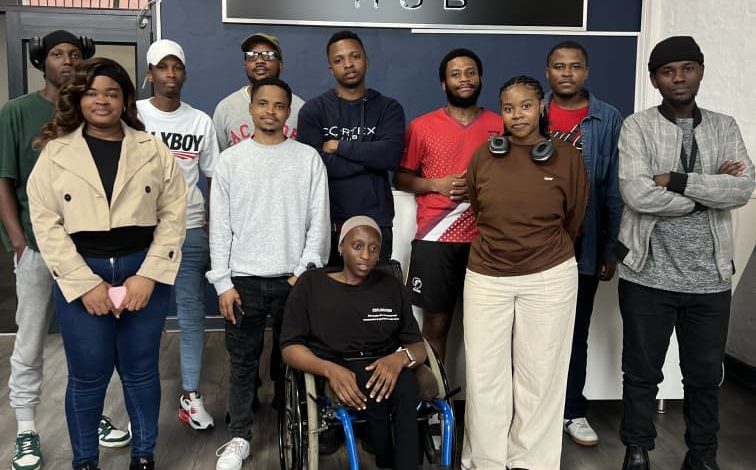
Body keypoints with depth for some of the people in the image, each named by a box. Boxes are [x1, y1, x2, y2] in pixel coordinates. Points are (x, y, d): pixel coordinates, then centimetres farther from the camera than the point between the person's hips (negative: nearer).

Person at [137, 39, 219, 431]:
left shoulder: (201, 121, 6)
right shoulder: (133, 115, -1)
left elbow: (214, 177, 9)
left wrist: (211, 225, -1)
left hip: (191, 230, 2)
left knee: (192, 313, 5)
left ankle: (191, 395, 16)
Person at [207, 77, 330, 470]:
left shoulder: (308, 158, 2)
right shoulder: (230, 160, 4)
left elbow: (318, 221, 1)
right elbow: (219, 226, 2)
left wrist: (304, 273, -6)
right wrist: (223, 282, -4)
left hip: (293, 277, 0)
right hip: (244, 278, 1)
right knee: (243, 360, 7)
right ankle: (239, 437, 19)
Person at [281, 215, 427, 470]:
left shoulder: (392, 287, 16)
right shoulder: (312, 284, 7)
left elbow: (418, 347, 11)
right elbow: (290, 348, 1)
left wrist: (400, 358, -15)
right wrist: (330, 369, -20)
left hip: (385, 369, 2)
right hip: (336, 373, -2)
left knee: (404, 384, -34)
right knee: (376, 393, -34)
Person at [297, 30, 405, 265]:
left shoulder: (388, 108, 6)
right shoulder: (313, 110, 4)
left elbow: (391, 155, -12)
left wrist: (339, 146, -9)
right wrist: (370, 156, -9)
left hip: (376, 224, 1)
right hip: (328, 223, 0)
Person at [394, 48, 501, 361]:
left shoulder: (500, 126, 7)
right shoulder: (422, 126, 5)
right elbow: (400, 177, 8)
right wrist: (436, 184, -10)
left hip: (485, 239, 1)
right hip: (435, 239, -1)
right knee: (435, 323, 4)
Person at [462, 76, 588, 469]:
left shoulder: (567, 157, -2)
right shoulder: (484, 156, 2)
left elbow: (574, 219, 10)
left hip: (549, 278, -1)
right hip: (486, 277, 1)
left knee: (538, 372, 7)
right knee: (484, 372, 4)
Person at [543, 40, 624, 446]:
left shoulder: (609, 120, -1)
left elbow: (614, 189, -1)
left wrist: (611, 248, -3)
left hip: (583, 245, 0)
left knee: (575, 331, 12)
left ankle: (572, 409, 26)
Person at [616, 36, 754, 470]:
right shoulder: (637, 127, -2)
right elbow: (637, 194, -17)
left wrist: (675, 180, -16)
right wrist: (711, 191, -10)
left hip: (710, 277, 3)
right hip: (649, 275, -3)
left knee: (706, 374, 15)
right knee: (642, 372, 10)